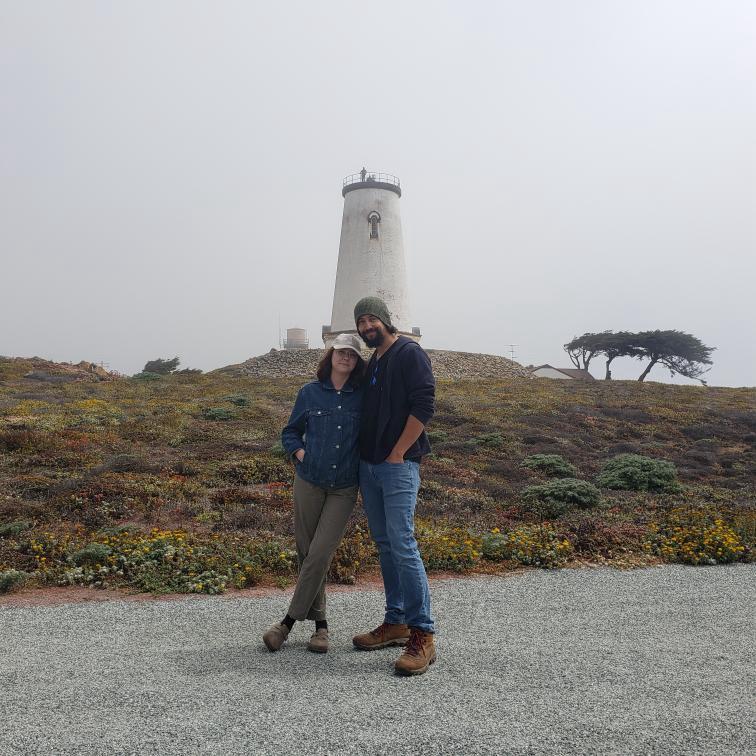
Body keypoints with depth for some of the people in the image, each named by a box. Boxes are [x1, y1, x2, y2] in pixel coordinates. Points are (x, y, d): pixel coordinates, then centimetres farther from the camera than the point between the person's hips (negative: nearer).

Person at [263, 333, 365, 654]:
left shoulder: (363, 397, 0)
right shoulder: (310, 393, 2)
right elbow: (290, 432, 12)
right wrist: (303, 456, -4)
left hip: (344, 489, -1)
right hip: (309, 482, 2)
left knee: (319, 555, -8)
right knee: (306, 552, 7)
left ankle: (289, 620, 7)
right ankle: (320, 623, 22)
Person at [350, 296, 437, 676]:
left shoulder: (409, 353, -6)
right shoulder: (371, 364, 19)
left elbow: (424, 405, -16)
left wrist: (398, 453, -16)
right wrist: (363, 455, 15)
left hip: (398, 465, -9)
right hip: (368, 466, 9)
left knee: (402, 545, -13)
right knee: (385, 545, 12)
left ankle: (422, 636, -6)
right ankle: (395, 622, 23)